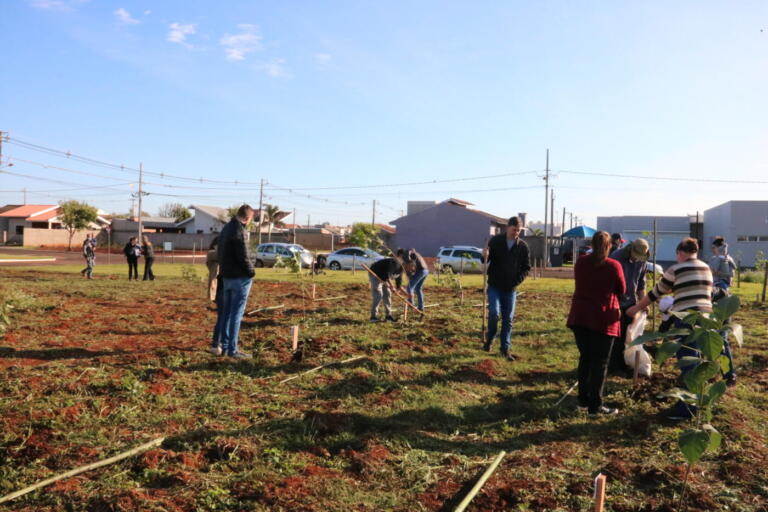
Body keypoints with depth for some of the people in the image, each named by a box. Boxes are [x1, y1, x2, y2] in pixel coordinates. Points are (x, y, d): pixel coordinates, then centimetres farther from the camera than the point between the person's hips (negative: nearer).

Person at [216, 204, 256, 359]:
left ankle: (225, 346, 20)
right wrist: (251, 272, -6)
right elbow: (243, 256, -19)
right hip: (240, 277, -9)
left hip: (226, 276, 9)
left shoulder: (226, 229, 11)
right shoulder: (239, 231, -18)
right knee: (237, 313, -4)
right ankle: (232, 349, -1)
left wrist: (224, 269, 17)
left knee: (226, 312, 13)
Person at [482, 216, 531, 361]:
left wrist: (518, 281, -9)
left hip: (511, 289, 2)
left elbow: (526, 268, 6)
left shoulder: (523, 247, -2)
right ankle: (489, 339, 9)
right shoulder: (495, 241, -5)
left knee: (508, 319, 5)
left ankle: (505, 349, 14)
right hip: (495, 286, -2)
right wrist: (485, 256, -22)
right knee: (494, 312, -16)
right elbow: (487, 260, 2)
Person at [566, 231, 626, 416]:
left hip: (580, 316, 5)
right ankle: (595, 406, 5)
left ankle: (583, 398, 25)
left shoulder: (581, 262, 2)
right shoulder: (613, 266, -11)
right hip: (603, 318, -4)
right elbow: (622, 291, 1)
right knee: (599, 362, 3)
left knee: (585, 358, 17)